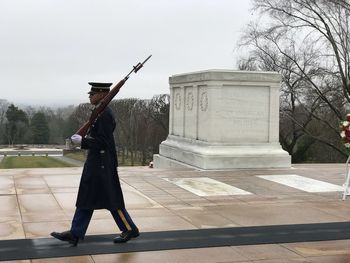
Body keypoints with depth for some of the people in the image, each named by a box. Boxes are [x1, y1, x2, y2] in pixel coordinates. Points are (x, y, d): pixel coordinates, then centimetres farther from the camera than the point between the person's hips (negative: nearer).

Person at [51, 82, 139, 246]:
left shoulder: (104, 114, -19)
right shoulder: (101, 112, 12)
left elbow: (103, 142, -23)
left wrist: (82, 142, -19)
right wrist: (83, 139, 13)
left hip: (102, 165, -10)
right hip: (95, 164, 11)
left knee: (112, 200, 0)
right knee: (85, 199, 11)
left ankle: (130, 230, 14)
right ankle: (75, 234, 16)